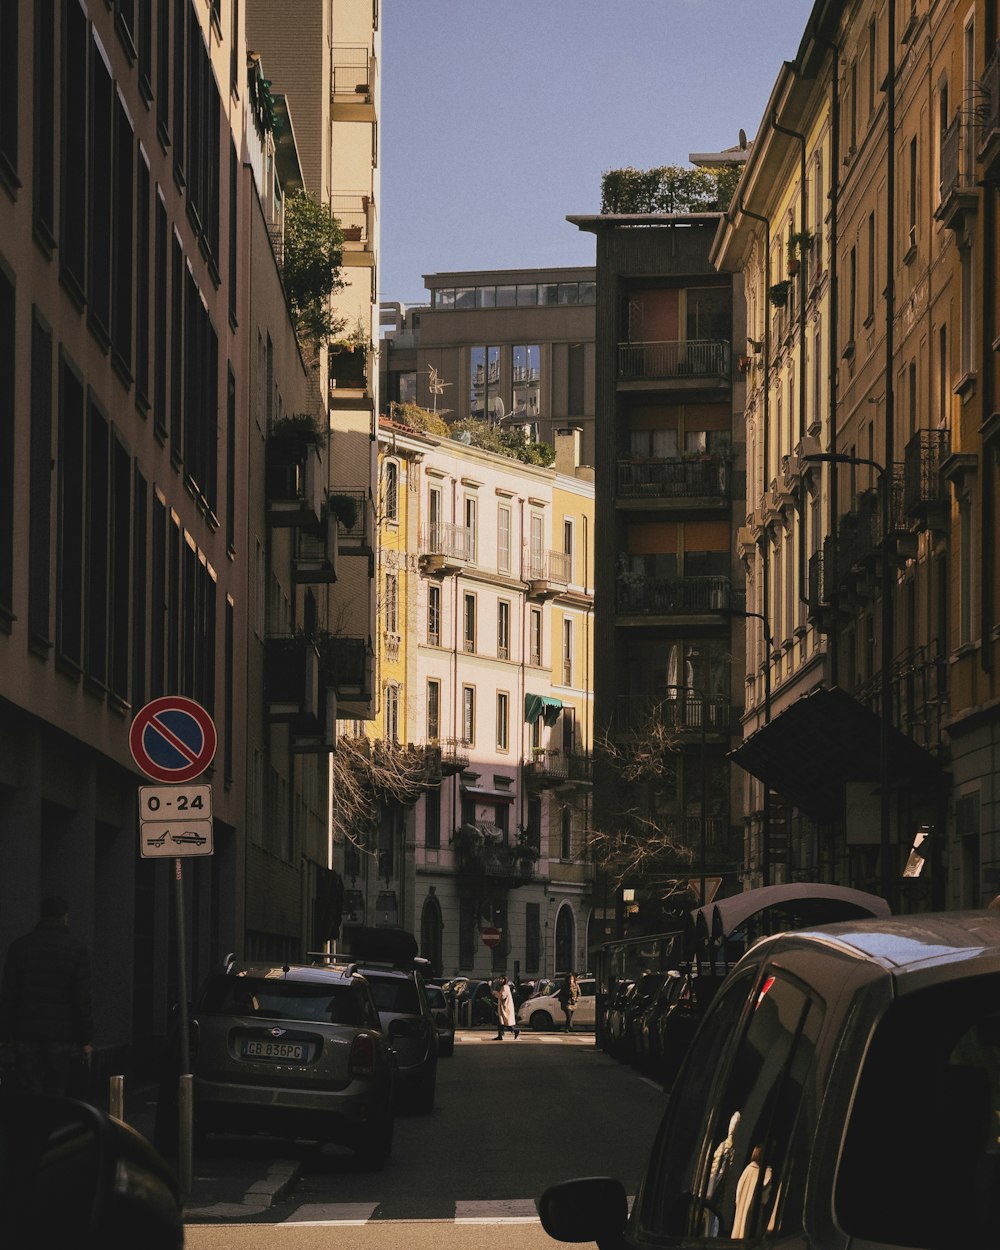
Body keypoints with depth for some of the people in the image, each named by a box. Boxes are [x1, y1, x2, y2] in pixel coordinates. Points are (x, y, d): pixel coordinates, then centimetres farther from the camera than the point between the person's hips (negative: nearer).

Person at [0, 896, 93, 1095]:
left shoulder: (19, 946, 4)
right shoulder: (76, 950, 0)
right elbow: (82, 999, -3)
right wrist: (85, 1040, 1)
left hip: (26, 1034, 1)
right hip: (60, 1035, -1)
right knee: (56, 1094, 6)